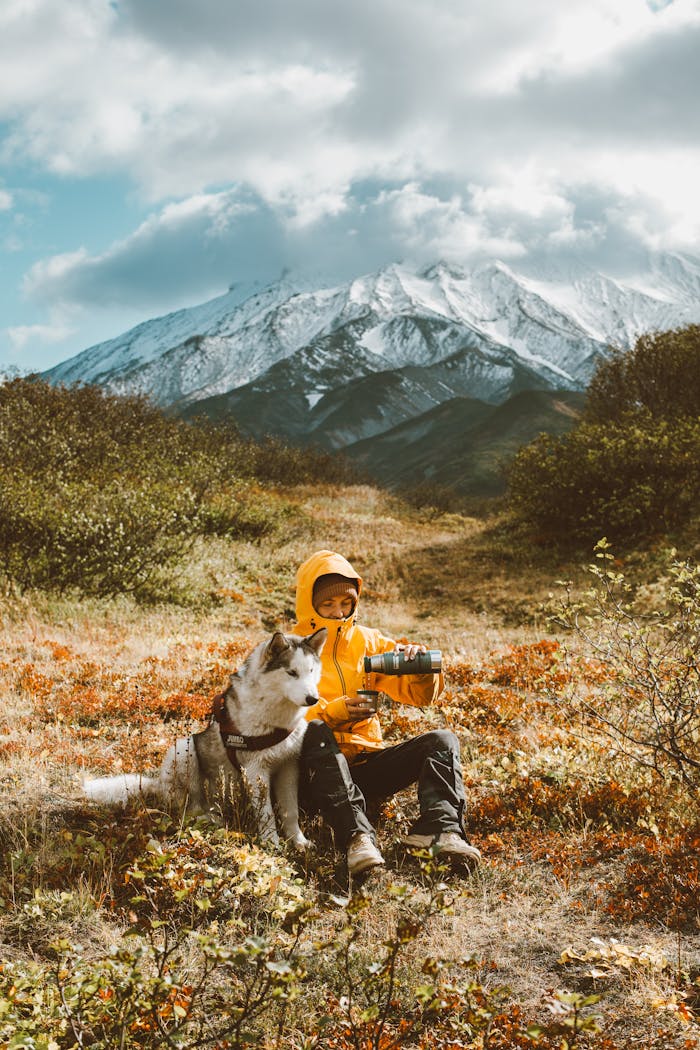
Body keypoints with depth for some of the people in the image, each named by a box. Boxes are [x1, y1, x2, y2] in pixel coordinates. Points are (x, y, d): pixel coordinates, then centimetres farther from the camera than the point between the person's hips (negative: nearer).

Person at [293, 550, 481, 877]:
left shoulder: (367, 641, 13)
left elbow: (419, 696, 9)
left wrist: (422, 672, -14)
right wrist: (332, 711, -26)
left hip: (366, 762, 4)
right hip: (318, 769, -4)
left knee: (442, 740, -13)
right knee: (314, 730, -34)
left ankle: (440, 828, -38)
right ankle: (357, 837, -48)